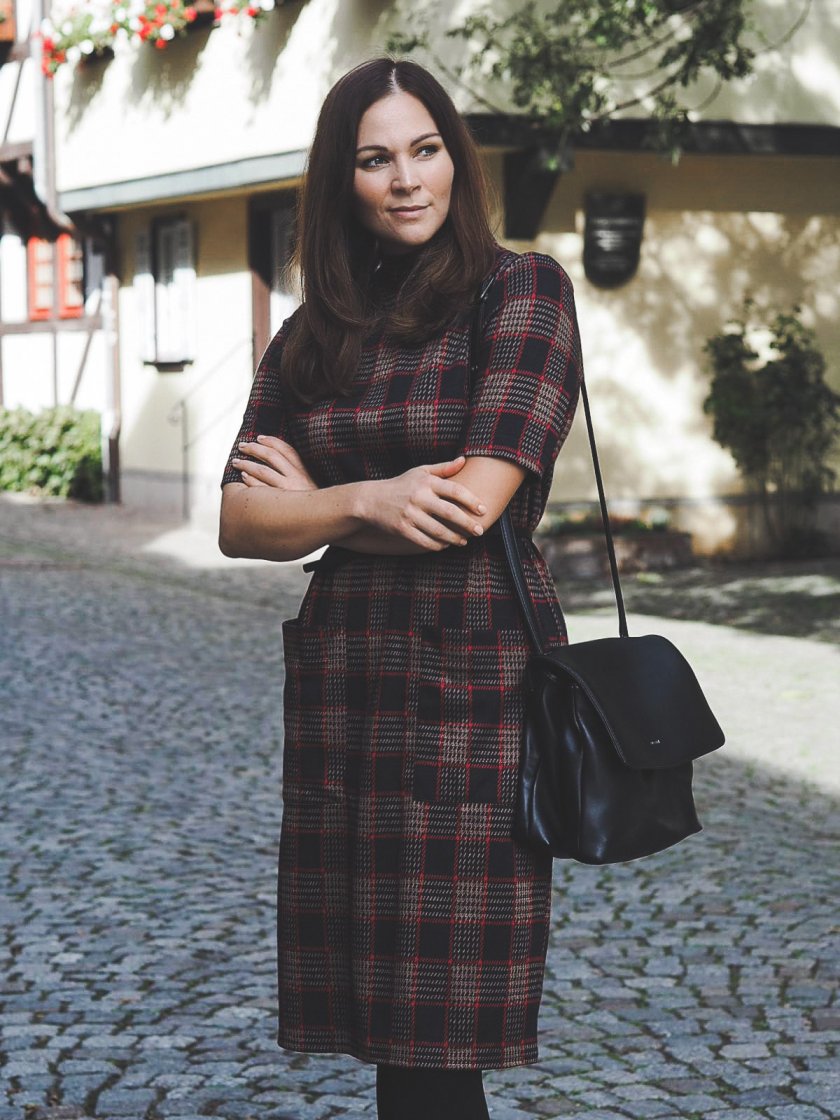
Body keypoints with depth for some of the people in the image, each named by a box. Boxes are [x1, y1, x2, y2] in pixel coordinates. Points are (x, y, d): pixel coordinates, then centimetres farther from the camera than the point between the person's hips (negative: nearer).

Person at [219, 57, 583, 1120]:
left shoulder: (520, 291, -2)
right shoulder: (314, 333, 13)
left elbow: (475, 503, -12)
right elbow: (238, 523, 6)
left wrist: (313, 498, 0)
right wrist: (370, 503, -12)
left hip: (474, 673, -5)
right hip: (340, 675, 5)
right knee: (383, 1023, 8)